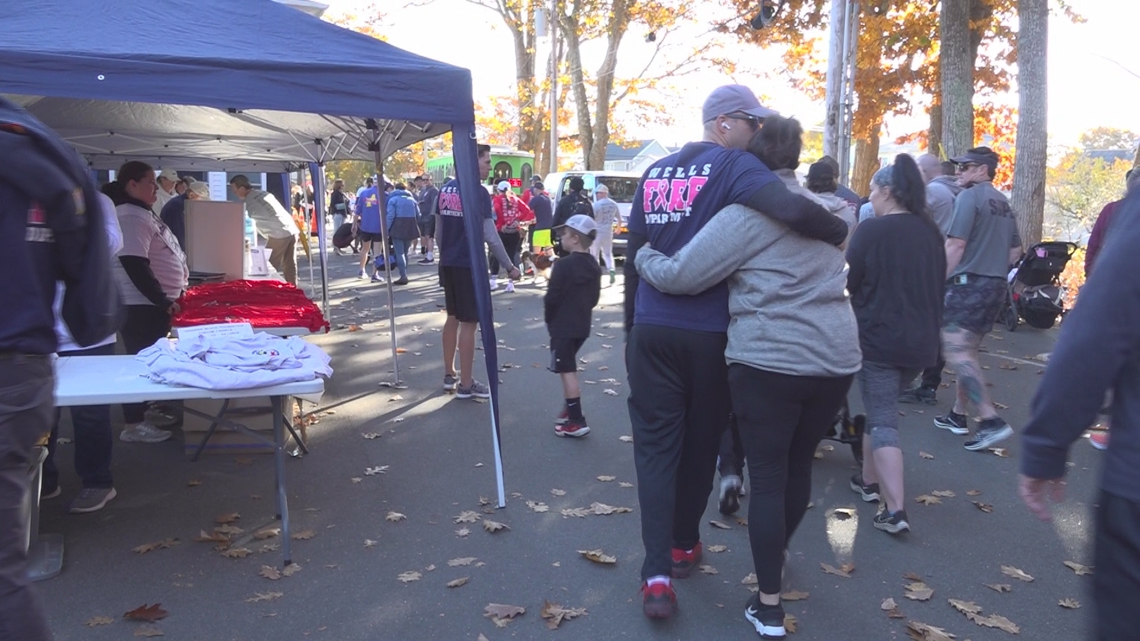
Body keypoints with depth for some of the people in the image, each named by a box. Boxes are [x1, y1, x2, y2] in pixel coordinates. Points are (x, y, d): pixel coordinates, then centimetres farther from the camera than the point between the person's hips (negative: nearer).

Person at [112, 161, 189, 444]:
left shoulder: (141, 213, 15)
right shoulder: (130, 217, -18)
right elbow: (135, 266, -25)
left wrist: (169, 295, 21)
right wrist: (163, 301, -22)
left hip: (152, 303, 10)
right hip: (141, 305, -10)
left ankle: (146, 410, 27)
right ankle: (133, 425, 5)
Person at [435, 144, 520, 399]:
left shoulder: (445, 189, 9)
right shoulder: (478, 192, -14)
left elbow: (439, 229, 14)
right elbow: (490, 236, -16)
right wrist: (510, 266, -8)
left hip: (448, 264, 8)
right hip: (468, 266, -8)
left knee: (452, 317, 17)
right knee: (468, 322, -1)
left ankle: (449, 376, 25)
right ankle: (466, 384, 6)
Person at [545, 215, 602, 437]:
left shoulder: (563, 265, -19)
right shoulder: (594, 266, 5)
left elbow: (551, 298, -17)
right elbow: (594, 298, 11)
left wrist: (550, 319, -1)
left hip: (562, 327, -8)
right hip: (582, 326, 8)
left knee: (567, 372, -4)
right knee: (569, 370, 22)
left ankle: (577, 422, -3)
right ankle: (570, 411, 30)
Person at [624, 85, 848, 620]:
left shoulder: (655, 172, 11)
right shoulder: (734, 166, -8)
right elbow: (791, 210, -27)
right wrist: (840, 231, -7)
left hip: (652, 329, 4)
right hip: (708, 331, -4)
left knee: (655, 444, 5)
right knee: (700, 440, 15)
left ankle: (657, 572, -3)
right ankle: (684, 545, 33)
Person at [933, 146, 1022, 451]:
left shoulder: (969, 196, -9)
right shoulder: (1003, 203, 17)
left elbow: (956, 245, -16)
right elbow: (1015, 251, 21)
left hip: (969, 283, -9)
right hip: (996, 286, 9)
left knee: (955, 352, -13)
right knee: (967, 351, 16)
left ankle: (991, 420, -20)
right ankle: (958, 414, 22)